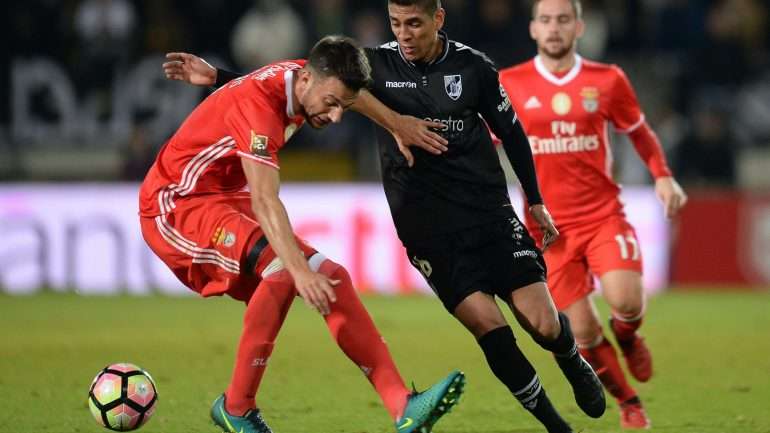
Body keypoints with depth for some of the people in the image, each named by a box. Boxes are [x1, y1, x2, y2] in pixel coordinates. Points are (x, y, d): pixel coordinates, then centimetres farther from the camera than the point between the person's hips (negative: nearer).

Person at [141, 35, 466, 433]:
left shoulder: (308, 79, -3)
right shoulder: (257, 104, -29)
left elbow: (348, 85, 24)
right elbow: (265, 200, -39)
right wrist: (300, 269, -49)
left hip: (227, 198, 9)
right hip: (175, 205, -9)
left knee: (329, 279, -6)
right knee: (281, 267, -32)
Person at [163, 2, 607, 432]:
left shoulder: (474, 67, -3)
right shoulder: (378, 63, -4)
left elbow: (511, 132, 11)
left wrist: (535, 201, 16)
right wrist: (218, 77, -8)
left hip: (491, 212, 1)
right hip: (427, 230, -1)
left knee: (543, 323, -6)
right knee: (489, 327, -14)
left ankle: (575, 364, 30)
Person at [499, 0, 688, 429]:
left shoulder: (607, 80, 1)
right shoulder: (508, 85, -1)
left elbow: (639, 132, 15)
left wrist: (663, 176, 1)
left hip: (604, 216, 0)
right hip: (549, 227, 0)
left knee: (626, 301, -22)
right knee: (583, 332, -4)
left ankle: (629, 338, 15)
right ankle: (629, 403, 19)